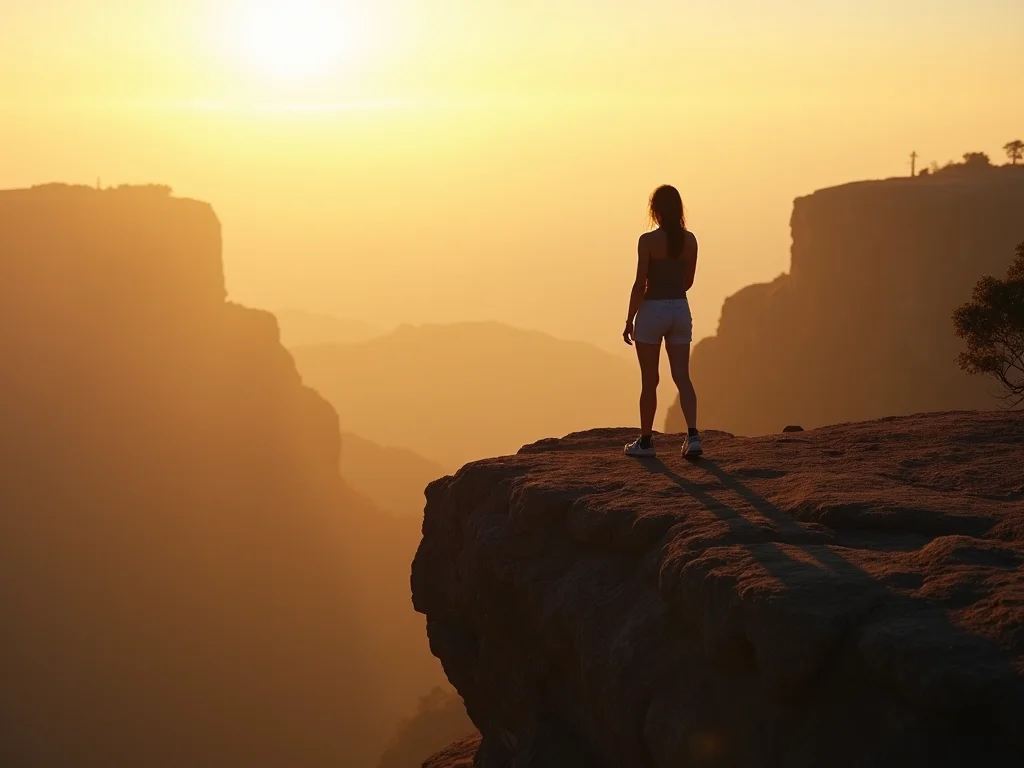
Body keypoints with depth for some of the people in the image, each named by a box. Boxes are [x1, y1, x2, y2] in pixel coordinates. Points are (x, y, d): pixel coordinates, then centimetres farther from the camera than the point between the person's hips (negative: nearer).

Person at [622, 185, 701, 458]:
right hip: (681, 309, 4)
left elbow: (640, 284, -13)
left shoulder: (648, 240, -12)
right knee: (682, 377, 3)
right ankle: (693, 435, -13)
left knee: (649, 381, 6)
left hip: (652, 310, -4)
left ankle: (645, 441, 15)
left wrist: (629, 320, -5)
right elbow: (688, 281, 12)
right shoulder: (689, 240, 3)